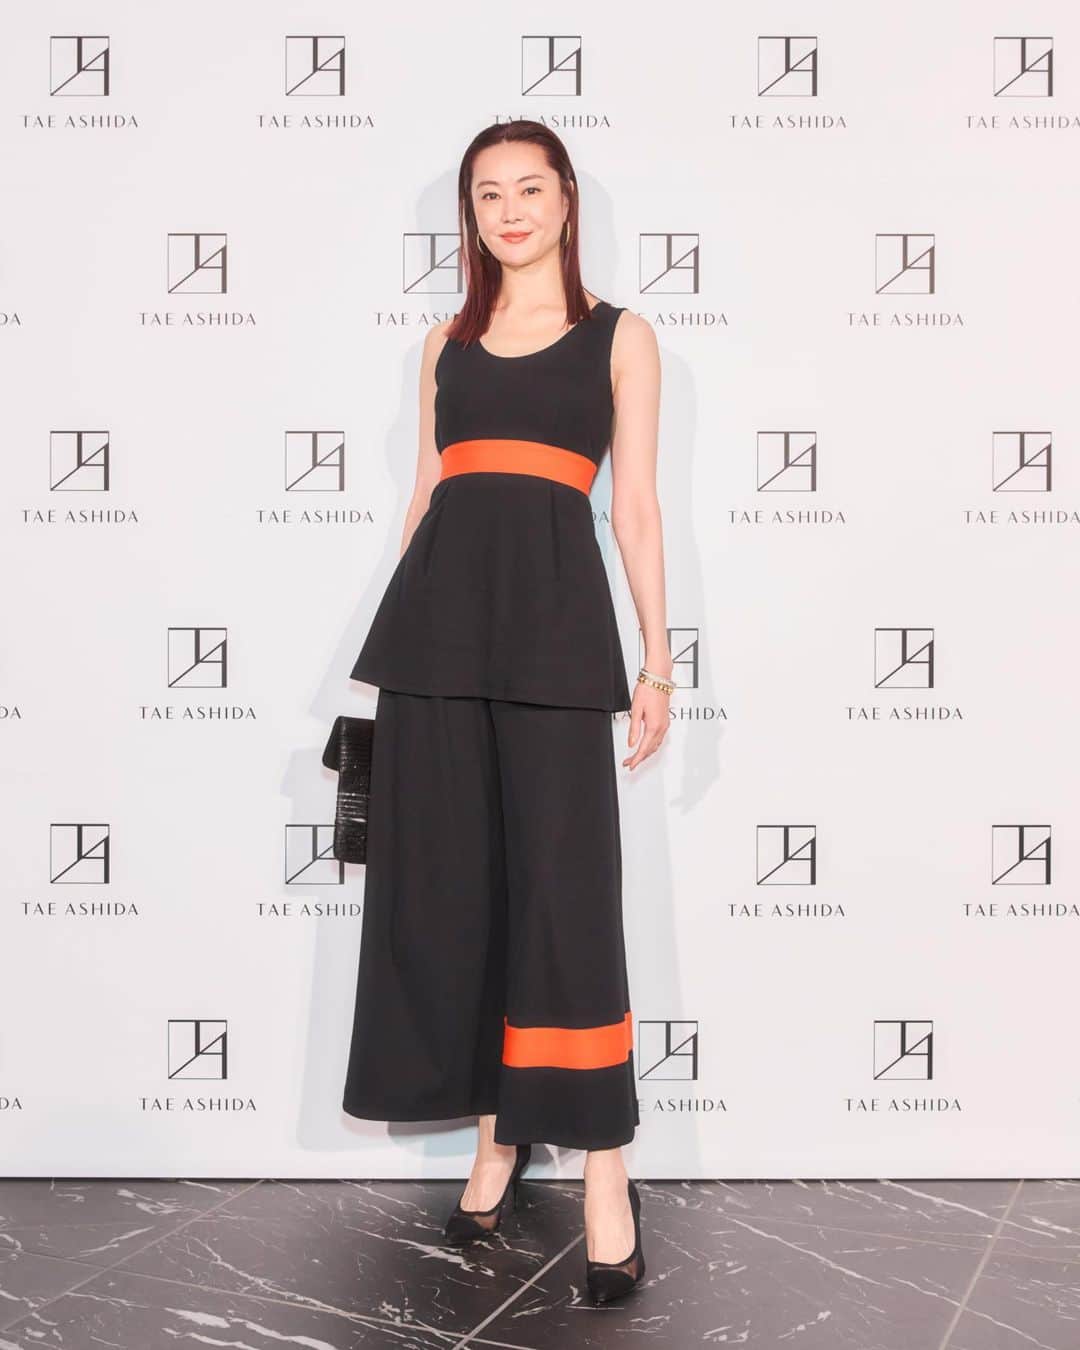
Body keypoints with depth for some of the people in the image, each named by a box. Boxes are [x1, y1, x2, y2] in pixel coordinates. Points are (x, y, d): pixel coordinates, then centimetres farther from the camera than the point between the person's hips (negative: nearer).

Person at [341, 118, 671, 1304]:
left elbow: (635, 508, 6)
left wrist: (657, 660, 0)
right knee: (445, 884, 4)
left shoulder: (619, 337, 11)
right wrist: (395, 645, 13)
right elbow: (426, 494, 18)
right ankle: (495, 1135, 18)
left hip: (554, 616, -3)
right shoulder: (446, 342, 19)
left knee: (564, 888, -7)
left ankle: (604, 1176, 0)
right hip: (436, 614, 4)